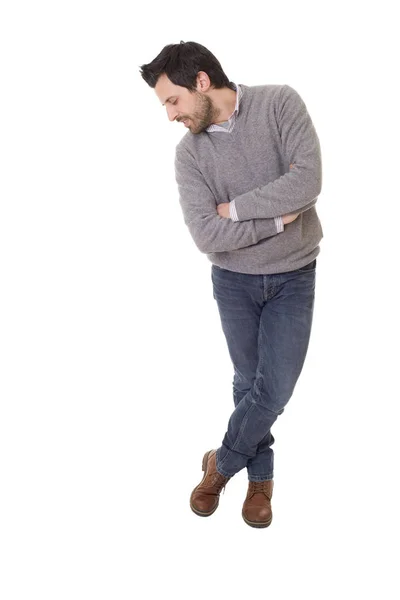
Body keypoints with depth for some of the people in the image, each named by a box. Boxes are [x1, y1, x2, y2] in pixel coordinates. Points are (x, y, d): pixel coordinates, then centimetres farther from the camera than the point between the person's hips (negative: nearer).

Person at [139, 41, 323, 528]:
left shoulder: (280, 103, -12)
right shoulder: (189, 152, -9)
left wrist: (234, 207, -18)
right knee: (248, 383, 11)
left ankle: (224, 461, 25)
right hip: (234, 280, 1)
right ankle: (260, 477, 34)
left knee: (274, 390, -2)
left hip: (293, 276, -1)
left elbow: (308, 182, -25)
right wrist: (279, 217, -20)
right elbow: (206, 236, -19)